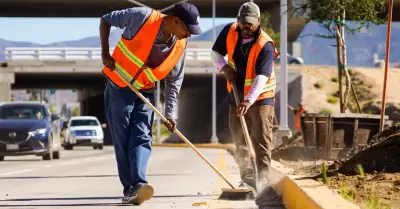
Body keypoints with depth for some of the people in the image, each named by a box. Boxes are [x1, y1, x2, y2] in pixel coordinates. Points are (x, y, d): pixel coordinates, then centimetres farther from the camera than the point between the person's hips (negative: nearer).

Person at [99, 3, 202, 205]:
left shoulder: (180, 46, -9)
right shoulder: (142, 17, -23)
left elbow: (174, 80, 0)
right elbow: (106, 20, -10)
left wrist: (170, 113, -9)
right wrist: (105, 53, -17)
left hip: (144, 91, 4)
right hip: (118, 87, -3)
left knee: (142, 138, -12)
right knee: (122, 140, -5)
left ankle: (138, 185, -23)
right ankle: (129, 188, -2)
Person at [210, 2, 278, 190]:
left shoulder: (265, 45, -23)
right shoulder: (229, 31, -8)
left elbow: (262, 77, -32)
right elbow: (215, 53, 8)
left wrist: (248, 101, -43)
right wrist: (225, 67, -13)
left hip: (261, 97, -6)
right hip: (237, 95, 6)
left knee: (261, 139, -11)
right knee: (239, 139, 10)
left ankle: (262, 178, -13)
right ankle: (247, 178, 18)